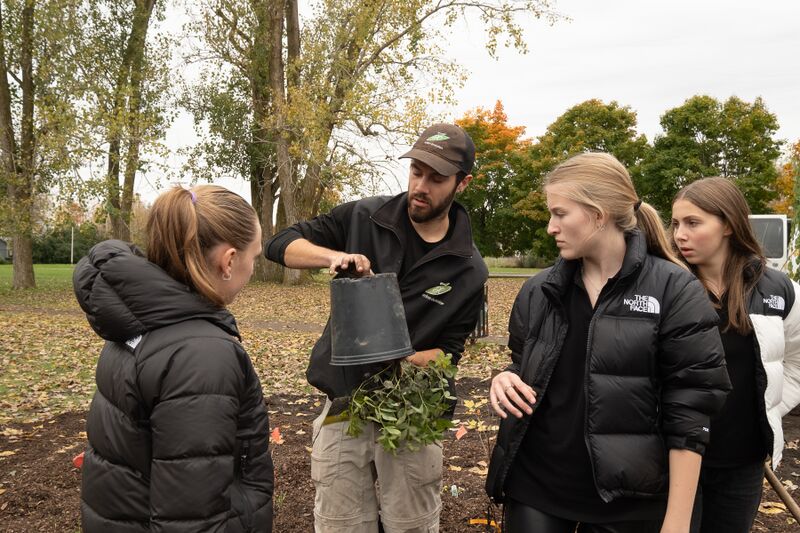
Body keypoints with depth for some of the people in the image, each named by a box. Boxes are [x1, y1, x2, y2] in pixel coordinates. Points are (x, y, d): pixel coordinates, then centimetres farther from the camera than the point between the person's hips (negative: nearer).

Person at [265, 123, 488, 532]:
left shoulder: (468, 271, -5)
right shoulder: (364, 218, -3)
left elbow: (448, 350, -2)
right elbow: (281, 244, -1)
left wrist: (402, 361, -23)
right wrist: (333, 255, -21)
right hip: (343, 408, 1)